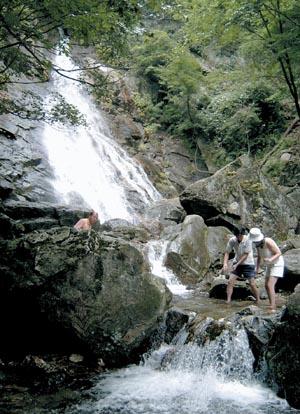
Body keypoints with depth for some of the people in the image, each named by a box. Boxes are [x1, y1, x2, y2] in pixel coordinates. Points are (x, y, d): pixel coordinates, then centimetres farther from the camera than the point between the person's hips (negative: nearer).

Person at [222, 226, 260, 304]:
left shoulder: (247, 240, -22)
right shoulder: (232, 240, -13)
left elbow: (246, 255, -20)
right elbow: (227, 252, -6)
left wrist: (237, 265, -26)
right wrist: (225, 264, -22)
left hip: (248, 263, -3)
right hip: (236, 263, 3)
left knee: (252, 284, -4)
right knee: (230, 281, -8)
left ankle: (258, 301, 13)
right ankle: (228, 301, -1)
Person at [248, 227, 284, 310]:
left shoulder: (268, 242, -25)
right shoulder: (258, 244, -1)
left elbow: (279, 253, -20)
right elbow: (259, 257, 11)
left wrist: (271, 259, -36)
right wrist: (257, 268, 2)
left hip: (277, 264, -9)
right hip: (269, 265, 9)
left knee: (270, 285, -17)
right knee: (267, 286, 9)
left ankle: (272, 305, -14)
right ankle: (272, 305, 17)